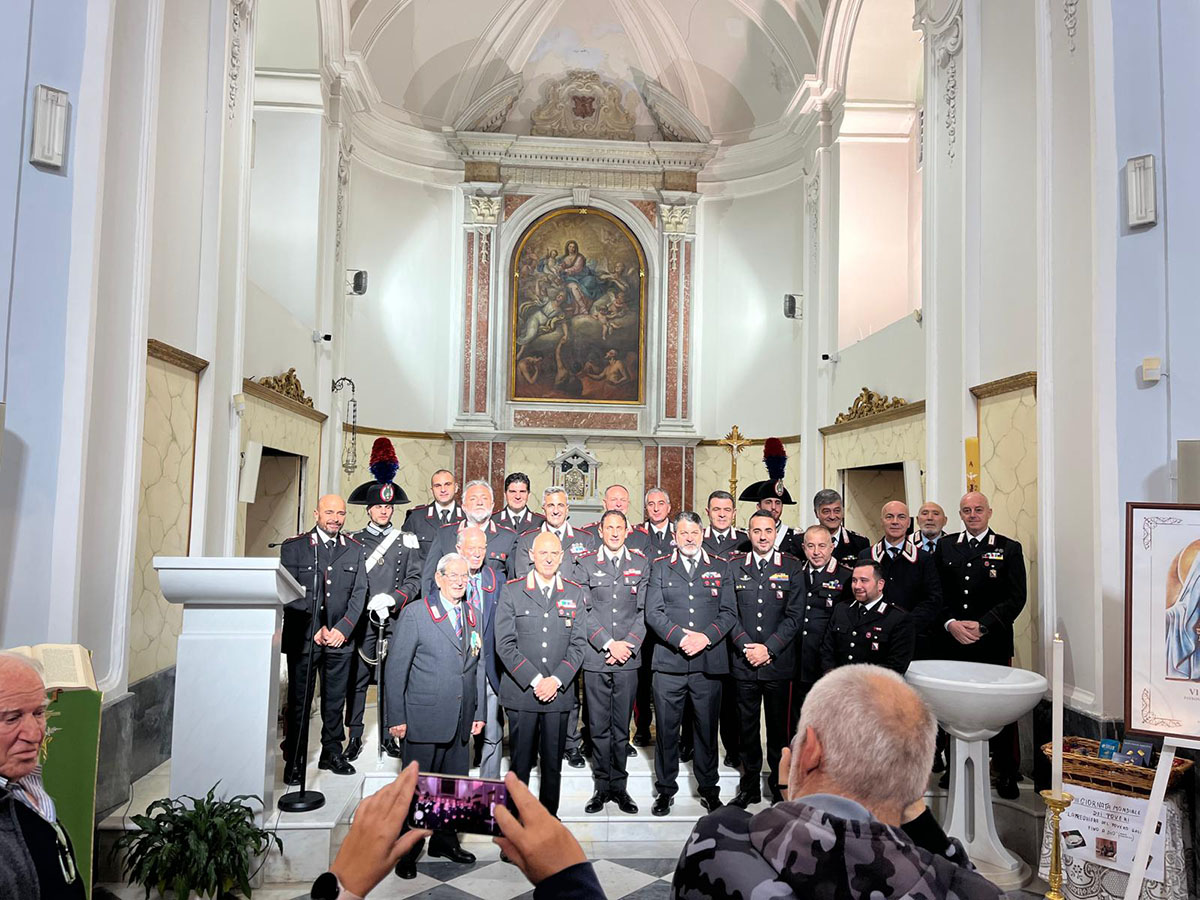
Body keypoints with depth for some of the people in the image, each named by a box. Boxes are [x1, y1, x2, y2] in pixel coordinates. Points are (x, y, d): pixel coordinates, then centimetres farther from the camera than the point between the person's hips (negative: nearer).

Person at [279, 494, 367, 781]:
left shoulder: (356, 550, 8)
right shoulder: (294, 547, 1)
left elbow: (359, 594, 5)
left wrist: (343, 628, -7)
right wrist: (314, 629, -10)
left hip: (340, 637, 2)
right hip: (303, 638, -2)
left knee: (336, 700, 8)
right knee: (298, 701, 4)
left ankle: (332, 753, 22)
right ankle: (294, 761, 14)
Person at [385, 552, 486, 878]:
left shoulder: (473, 616, 11)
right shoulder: (415, 613, -6)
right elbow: (396, 667, -7)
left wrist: (479, 712, 11)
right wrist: (396, 717, -10)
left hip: (461, 721, 5)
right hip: (424, 718, -5)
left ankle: (444, 841, 33)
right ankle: (407, 852, 21)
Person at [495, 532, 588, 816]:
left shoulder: (575, 593, 7)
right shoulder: (511, 591, 1)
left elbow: (578, 643, 3)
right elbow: (505, 644, -5)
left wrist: (556, 680, -8)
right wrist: (535, 680, -11)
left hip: (559, 693, 2)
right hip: (521, 692, -2)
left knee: (553, 763, 9)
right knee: (520, 763, 5)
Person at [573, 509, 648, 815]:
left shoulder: (641, 564, 8)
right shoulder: (585, 564, 4)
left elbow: (644, 610, 4)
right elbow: (584, 611, -2)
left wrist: (629, 644, -7)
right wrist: (608, 644, -10)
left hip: (628, 657, 1)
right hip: (595, 657, -1)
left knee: (622, 726, 8)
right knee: (599, 727, 6)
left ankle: (619, 786, 19)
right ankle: (602, 786, 17)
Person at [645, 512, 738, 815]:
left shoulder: (720, 569, 10)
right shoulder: (660, 567, 7)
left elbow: (729, 613, 5)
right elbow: (653, 613, -1)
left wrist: (705, 637, -11)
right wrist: (682, 637, -13)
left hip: (709, 663, 1)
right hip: (669, 662, -1)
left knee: (707, 728, 9)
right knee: (667, 729, 5)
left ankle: (709, 789, 25)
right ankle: (666, 789, 21)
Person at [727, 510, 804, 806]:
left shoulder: (792, 567, 2)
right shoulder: (734, 567, 7)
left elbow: (794, 615, -2)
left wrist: (768, 648, -10)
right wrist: (745, 646, -8)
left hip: (778, 662, -1)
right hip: (744, 662, 1)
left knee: (779, 726, 7)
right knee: (747, 726, 9)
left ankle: (779, 785, 22)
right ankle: (750, 786, 22)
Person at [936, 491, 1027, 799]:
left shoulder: (1009, 549, 4)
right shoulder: (945, 546, 11)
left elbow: (1016, 598, -3)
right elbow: (936, 593, 8)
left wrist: (982, 625, -13)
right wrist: (950, 623, -8)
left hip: (993, 644, -2)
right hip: (952, 643, 2)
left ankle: (1006, 773, 17)